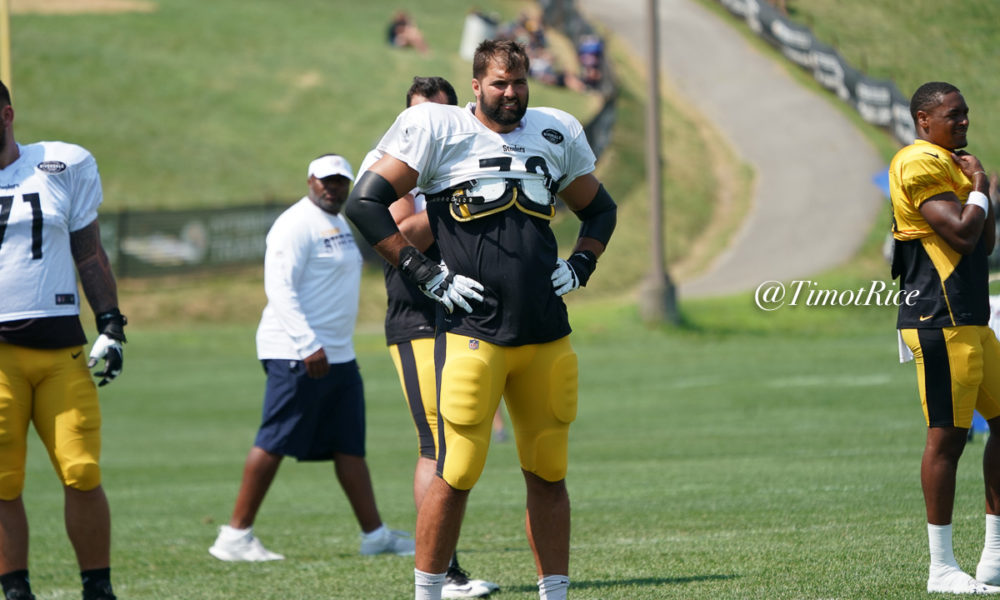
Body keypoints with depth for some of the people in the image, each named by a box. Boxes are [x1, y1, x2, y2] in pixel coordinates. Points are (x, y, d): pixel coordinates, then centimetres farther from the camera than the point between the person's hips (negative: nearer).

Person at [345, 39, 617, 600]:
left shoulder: (557, 135, 14)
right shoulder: (438, 130, -2)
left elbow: (601, 209, 30)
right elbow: (366, 202, -4)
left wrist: (579, 266, 12)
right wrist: (426, 274, -8)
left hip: (546, 336, 5)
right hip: (473, 335, -5)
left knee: (548, 474, 8)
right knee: (457, 475, -6)